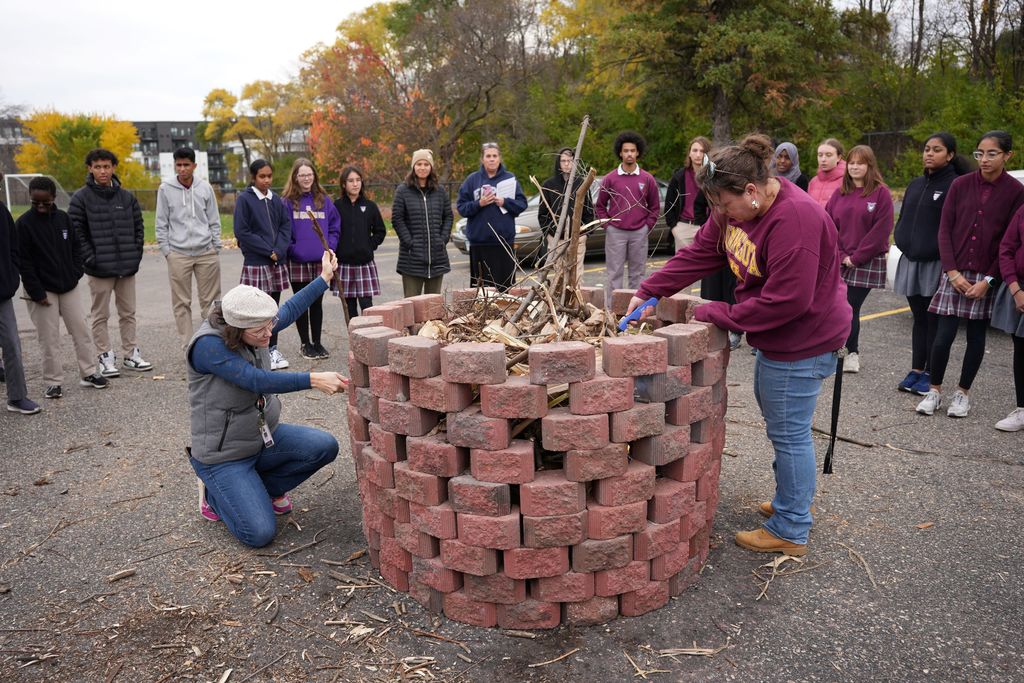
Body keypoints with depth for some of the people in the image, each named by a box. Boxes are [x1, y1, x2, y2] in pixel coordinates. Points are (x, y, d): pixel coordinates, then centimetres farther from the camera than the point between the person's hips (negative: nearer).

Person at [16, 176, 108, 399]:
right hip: (43, 290, -4)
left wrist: (76, 274, -1)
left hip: (68, 287, 4)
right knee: (49, 338, 1)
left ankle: (88, 373, 16)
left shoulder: (63, 218, 4)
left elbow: (76, 248, 13)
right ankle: (53, 381, 9)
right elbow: (23, 261, -10)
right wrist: (36, 292, -14)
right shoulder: (24, 223, -8)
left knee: (81, 330, 6)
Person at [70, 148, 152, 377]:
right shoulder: (81, 198, -4)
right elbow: (76, 232, -6)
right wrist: (90, 258, -11)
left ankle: (131, 354, 21)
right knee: (101, 315, 4)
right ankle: (106, 358, 11)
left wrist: (136, 254, 3)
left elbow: (138, 227, 12)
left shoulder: (127, 197, 7)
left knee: (128, 313, 11)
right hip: (99, 268, -3)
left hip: (128, 266, 4)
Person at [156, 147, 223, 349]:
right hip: (178, 254, -1)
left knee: (210, 301, 5)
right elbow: (161, 224, 5)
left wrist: (216, 247, 4)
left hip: (206, 252, 1)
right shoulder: (165, 189, 2)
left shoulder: (205, 187, 4)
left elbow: (214, 221, 8)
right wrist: (166, 250, -1)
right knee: (181, 303, 2)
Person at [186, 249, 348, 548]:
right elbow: (258, 380, -33)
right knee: (260, 533, -19)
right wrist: (314, 380, -39)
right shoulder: (208, 345, -27)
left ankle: (266, 487, 10)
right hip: (224, 456, -7)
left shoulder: (255, 328, -5)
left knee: (325, 447, -15)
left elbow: (289, 311, 14)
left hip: (265, 436, 7)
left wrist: (325, 278, 18)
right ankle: (215, 494, 12)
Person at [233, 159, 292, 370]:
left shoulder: (276, 200, 10)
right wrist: (268, 251, -10)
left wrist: (279, 250, -8)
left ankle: (273, 349, 19)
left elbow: (286, 226, 9)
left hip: (278, 262, 5)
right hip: (255, 263, -5)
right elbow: (241, 232, -8)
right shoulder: (244, 199, -4)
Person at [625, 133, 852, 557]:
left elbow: (787, 300, -31)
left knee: (788, 431, 0)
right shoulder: (737, 209, 0)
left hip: (803, 340, -10)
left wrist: (719, 314, -22)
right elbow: (699, 254, 5)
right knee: (778, 419, 22)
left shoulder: (794, 219, -29)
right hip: (774, 338, 10)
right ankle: (788, 501, 41)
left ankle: (790, 531, 16)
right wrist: (650, 290, -3)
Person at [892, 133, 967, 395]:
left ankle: (929, 374, 8)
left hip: (936, 265, -6)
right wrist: (901, 240, 7)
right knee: (919, 319, 12)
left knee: (934, 322, 1)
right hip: (911, 261, 6)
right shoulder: (916, 185, 14)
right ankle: (916, 370, 18)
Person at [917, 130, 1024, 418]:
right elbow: (944, 230, 1)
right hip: (955, 273, 1)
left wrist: (988, 280, -9)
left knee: (976, 336, 8)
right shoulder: (961, 184, 1)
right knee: (943, 335, -3)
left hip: (987, 277, 0)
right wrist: (953, 272, -7)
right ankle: (934, 390, 12)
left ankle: (963, 393, 21)